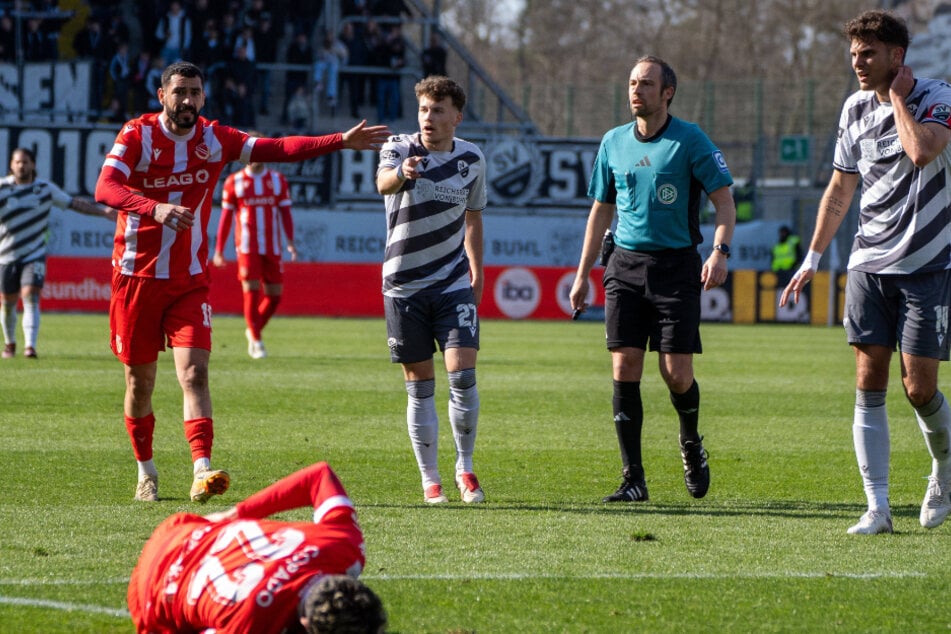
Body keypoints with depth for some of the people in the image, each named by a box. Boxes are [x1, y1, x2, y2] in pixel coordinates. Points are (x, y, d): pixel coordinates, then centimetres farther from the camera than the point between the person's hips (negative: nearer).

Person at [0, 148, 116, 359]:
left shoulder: (45, 188, 1)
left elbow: (75, 203, 9)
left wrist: (103, 211, 4)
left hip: (34, 256, 0)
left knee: (30, 298, -18)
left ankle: (30, 346, -26)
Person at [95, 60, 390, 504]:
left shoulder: (214, 139, 2)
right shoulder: (138, 135, -9)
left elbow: (278, 149, 2)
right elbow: (105, 188, -24)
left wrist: (342, 141, -8)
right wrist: (156, 207, -42)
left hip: (190, 281, 2)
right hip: (137, 278, -2)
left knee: (194, 373, -14)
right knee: (140, 380, 6)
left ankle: (202, 471, -26)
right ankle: (146, 474, 23)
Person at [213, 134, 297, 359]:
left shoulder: (278, 180, 9)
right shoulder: (234, 182, 4)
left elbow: (285, 213, 9)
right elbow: (226, 216, 6)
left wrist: (290, 242, -3)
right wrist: (219, 249, 4)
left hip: (272, 247, 3)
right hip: (247, 247, -3)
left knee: (275, 294, 1)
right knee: (251, 290, -9)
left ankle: (254, 330, 24)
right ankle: (256, 341, -2)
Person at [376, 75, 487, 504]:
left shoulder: (472, 159, 3)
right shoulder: (399, 148, -6)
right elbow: (383, 183, -30)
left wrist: (476, 271, 17)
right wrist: (401, 173, -53)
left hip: (454, 284, 1)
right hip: (404, 285, -1)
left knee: (462, 375, -11)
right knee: (420, 387, 2)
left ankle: (465, 467, 6)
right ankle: (429, 479, 11)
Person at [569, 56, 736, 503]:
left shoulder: (690, 140, -4)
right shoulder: (614, 142, 10)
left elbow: (724, 200, -4)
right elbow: (601, 210, 18)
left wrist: (720, 251, -21)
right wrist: (583, 274, 16)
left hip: (677, 265, -3)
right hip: (626, 265, 4)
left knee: (676, 374, -6)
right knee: (625, 369, -6)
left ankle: (691, 443, 26)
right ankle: (633, 479, -2)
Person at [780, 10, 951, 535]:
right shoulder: (854, 109, 8)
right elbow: (840, 189, 19)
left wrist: (898, 96, -16)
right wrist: (813, 258, 18)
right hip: (869, 264, 4)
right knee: (869, 383, -5)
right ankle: (877, 507, -4)